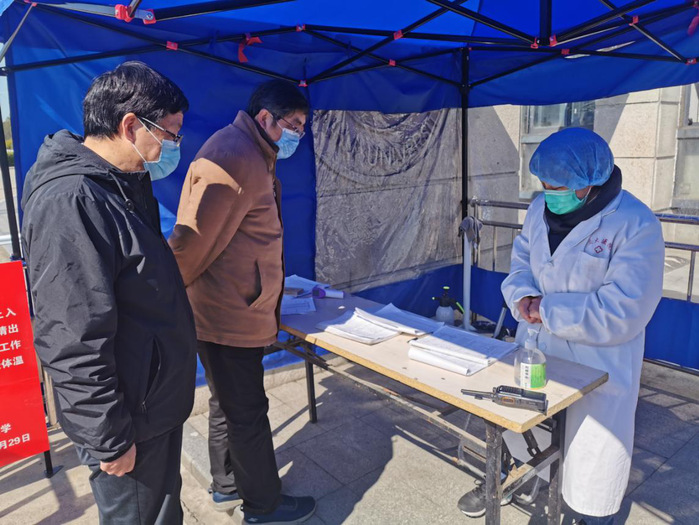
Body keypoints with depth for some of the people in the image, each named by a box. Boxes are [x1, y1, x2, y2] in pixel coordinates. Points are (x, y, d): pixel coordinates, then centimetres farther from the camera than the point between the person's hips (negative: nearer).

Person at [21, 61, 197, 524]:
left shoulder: (125, 185, 6)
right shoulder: (69, 203, -26)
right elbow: (74, 344, -27)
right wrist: (110, 441, -20)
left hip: (159, 400, 9)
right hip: (128, 420, -9)